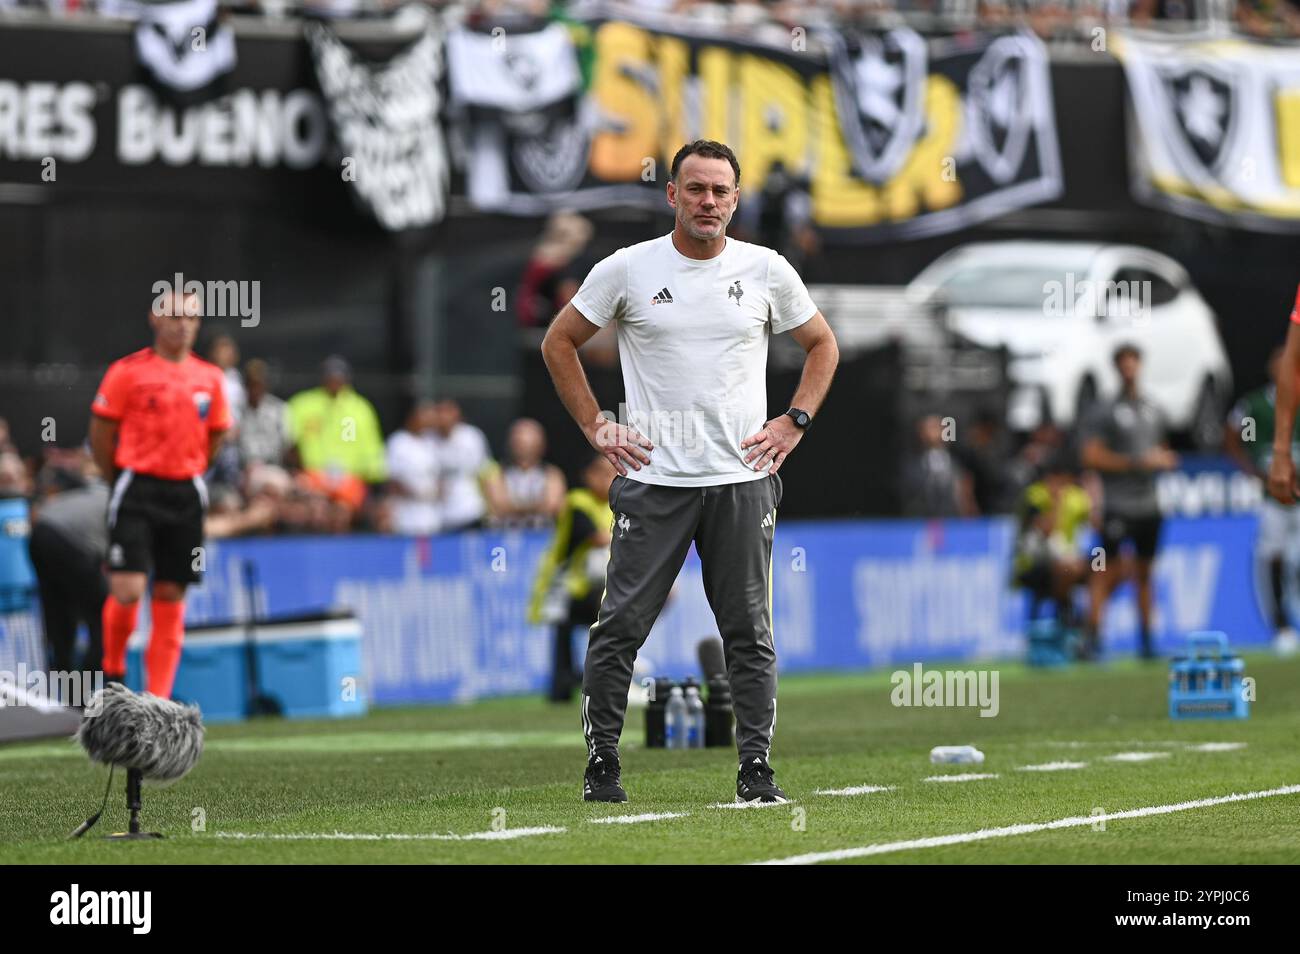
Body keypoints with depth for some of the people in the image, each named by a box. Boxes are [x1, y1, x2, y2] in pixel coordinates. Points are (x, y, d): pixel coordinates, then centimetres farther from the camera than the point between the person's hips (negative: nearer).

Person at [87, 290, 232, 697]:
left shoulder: (210, 378, 8)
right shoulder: (128, 372, -4)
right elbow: (101, 433, 1)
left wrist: (187, 477, 14)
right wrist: (122, 482, 7)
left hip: (185, 493, 4)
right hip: (137, 491, -4)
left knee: (171, 595, 3)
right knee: (128, 590, -14)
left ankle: (158, 698, 7)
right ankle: (113, 671, 10)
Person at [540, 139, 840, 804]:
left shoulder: (766, 271, 4)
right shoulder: (627, 270, 0)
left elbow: (822, 344, 18)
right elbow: (559, 342, 10)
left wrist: (794, 422, 6)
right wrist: (594, 427, 3)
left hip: (742, 480, 1)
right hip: (652, 477, -1)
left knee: (750, 633, 2)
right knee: (620, 627, -2)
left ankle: (756, 767, 7)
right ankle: (601, 761, 8)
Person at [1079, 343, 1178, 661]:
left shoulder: (1153, 411, 17)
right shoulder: (1104, 411, -4)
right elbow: (1092, 456, -11)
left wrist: (1165, 459, 5)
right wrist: (1137, 462, -14)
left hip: (1148, 504, 6)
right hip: (1118, 506, -6)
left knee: (1145, 573, 10)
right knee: (1107, 571, -12)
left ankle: (1146, 638, 14)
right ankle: (1091, 636, -14)